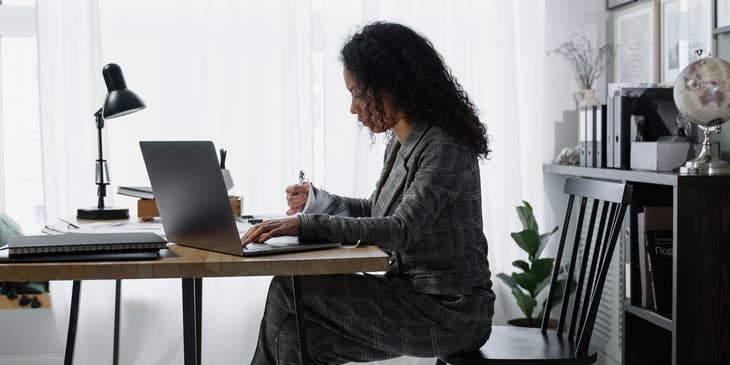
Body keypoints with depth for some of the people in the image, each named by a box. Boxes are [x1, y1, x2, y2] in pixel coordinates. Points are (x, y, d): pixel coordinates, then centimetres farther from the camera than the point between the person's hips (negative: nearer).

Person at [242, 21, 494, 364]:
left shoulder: (444, 148, -18)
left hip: (448, 312, -8)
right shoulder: (399, 145, 11)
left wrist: (306, 225, -33)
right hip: (411, 292, 8)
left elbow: (401, 230, -29)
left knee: (288, 291, -13)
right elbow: (375, 211, 24)